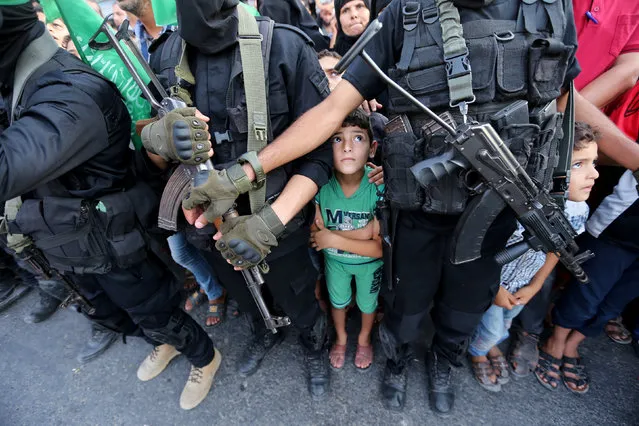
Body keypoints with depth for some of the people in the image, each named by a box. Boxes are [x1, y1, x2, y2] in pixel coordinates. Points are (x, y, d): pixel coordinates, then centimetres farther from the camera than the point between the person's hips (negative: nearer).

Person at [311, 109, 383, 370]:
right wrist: (365, 229, -34)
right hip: (334, 260, 2)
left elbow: (379, 247, -27)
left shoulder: (379, 188, -31)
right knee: (338, 301, 27)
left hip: (369, 264, -1)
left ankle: (364, 339, 59)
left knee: (367, 304, 25)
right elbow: (318, 232, -25)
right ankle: (341, 338, 60)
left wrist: (333, 238, -32)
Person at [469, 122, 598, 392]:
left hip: (524, 284, 5)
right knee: (492, 329, 12)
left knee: (507, 320, 27)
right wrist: (495, 290, -14)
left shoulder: (578, 209, -20)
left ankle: (493, 346, 60)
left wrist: (534, 286, 4)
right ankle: (478, 353, 47)